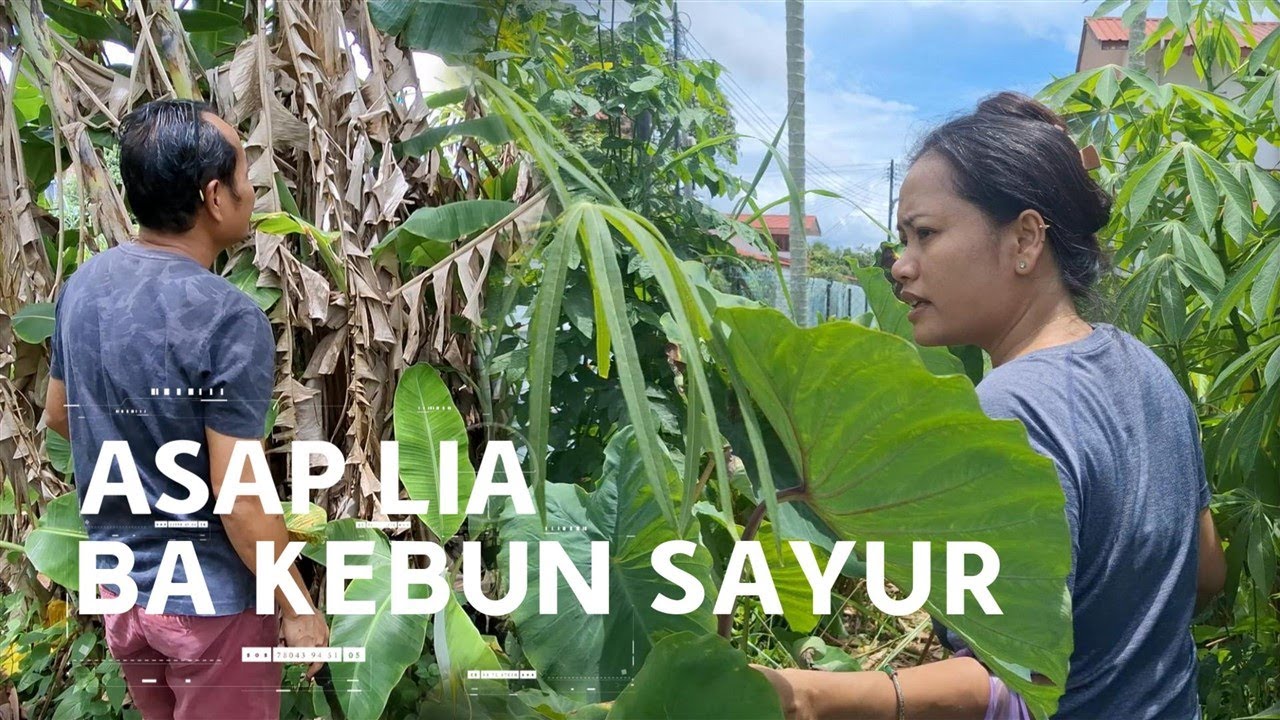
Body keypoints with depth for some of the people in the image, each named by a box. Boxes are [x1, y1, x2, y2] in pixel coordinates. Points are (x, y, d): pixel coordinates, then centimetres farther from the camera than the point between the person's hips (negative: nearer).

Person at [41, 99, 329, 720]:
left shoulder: (82, 284, -4)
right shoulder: (229, 319, -27)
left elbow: (59, 416, 11)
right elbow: (240, 503, -25)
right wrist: (298, 610, -13)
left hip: (115, 583, 7)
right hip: (209, 603, -7)